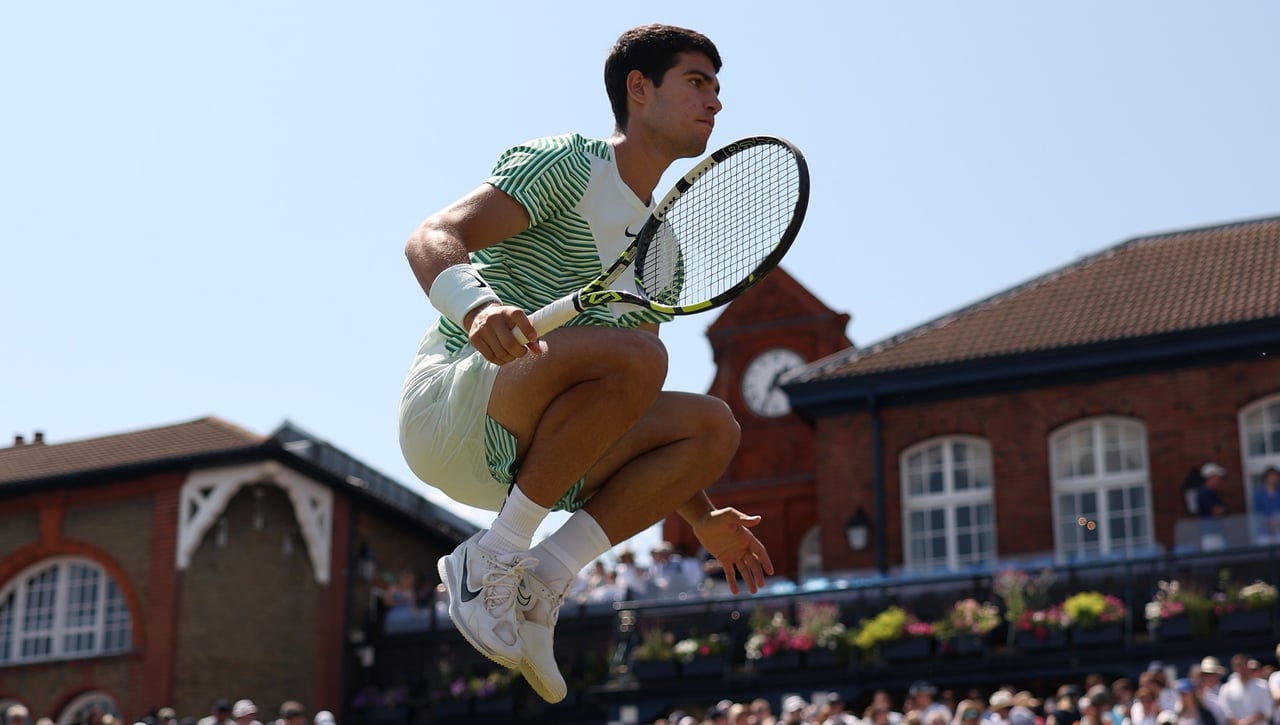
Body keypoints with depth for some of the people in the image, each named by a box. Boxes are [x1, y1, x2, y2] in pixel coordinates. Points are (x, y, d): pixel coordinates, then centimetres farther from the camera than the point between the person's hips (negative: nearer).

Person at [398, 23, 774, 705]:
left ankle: (541, 574, -10)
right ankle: (496, 553, -18)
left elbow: (627, 413, 25)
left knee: (713, 427, -7)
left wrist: (701, 516, 17)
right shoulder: (566, 163, -2)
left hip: (522, 455, 7)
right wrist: (476, 304, -38)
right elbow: (431, 238, -15)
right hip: (446, 406, -7)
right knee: (631, 353, -30)